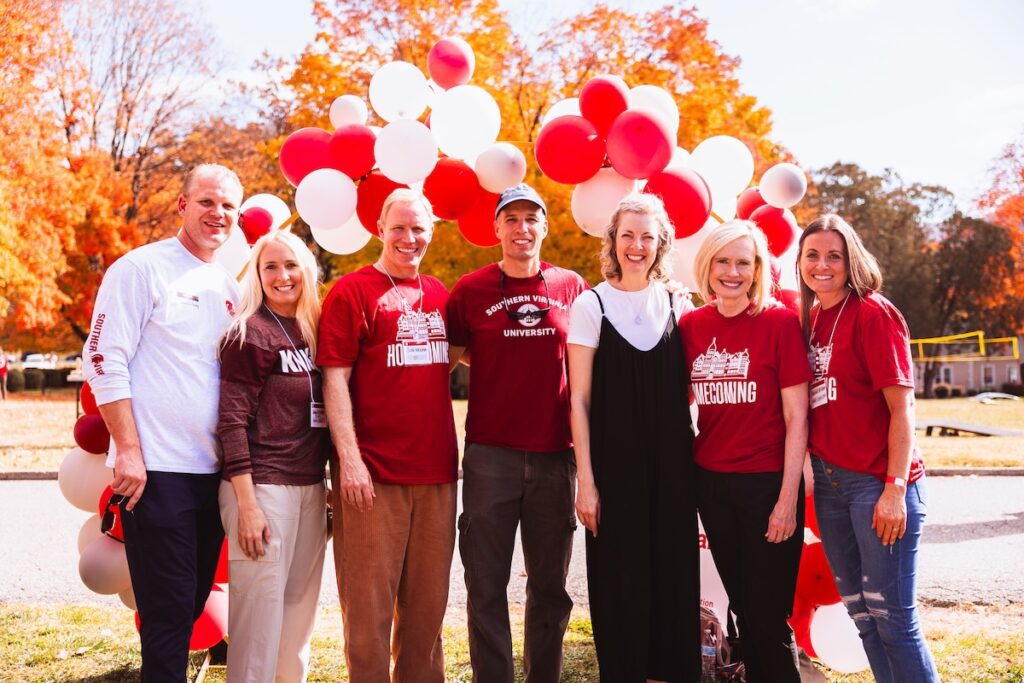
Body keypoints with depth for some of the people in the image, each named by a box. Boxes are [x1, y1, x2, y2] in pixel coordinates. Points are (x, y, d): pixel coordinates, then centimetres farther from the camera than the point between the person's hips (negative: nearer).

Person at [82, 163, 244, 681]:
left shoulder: (229, 287, 14)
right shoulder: (141, 268, -5)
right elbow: (104, 362, -11)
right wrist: (128, 450, -16)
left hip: (212, 470, 7)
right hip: (156, 469, -7)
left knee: (192, 603, 14)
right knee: (168, 608, -3)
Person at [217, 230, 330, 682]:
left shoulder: (313, 331, 12)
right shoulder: (249, 334, -7)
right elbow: (232, 422, -12)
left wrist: (331, 484, 12)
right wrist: (246, 505, -17)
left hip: (311, 488, 7)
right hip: (263, 488, -7)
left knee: (300, 607, 13)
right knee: (260, 610, -3)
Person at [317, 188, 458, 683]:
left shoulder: (438, 294, 13)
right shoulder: (353, 291, -3)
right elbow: (335, 378, -8)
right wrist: (349, 457, -14)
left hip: (436, 472, 6)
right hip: (375, 474, -5)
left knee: (428, 601, 13)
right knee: (370, 602, 3)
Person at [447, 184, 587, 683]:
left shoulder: (572, 287, 5)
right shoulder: (470, 291, -1)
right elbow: (453, 352, 11)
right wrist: (505, 369, 1)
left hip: (554, 453, 2)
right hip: (490, 451, -2)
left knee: (550, 584, 12)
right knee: (486, 584, 3)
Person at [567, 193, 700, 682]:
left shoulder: (677, 305, 7)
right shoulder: (592, 305, -1)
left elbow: (686, 390, 13)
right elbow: (579, 400, -3)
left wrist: (694, 460, 5)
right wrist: (585, 479, -9)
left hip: (672, 463, 3)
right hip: (614, 463, -3)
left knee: (676, 577, 6)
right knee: (619, 581, 2)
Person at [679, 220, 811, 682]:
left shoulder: (780, 322, -9)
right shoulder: (691, 325, 3)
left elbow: (796, 417, -9)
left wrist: (788, 498, -12)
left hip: (767, 484, -4)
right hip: (712, 484, 4)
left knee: (769, 616, 2)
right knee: (742, 608, 15)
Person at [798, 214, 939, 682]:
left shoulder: (873, 313, -9)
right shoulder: (811, 318, 10)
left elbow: (901, 405, -12)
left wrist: (896, 488, -17)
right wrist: (815, 475, 4)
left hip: (877, 482, -7)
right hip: (829, 481, 7)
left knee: (893, 619, -2)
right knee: (862, 616, 14)